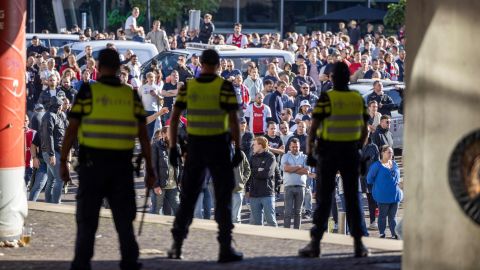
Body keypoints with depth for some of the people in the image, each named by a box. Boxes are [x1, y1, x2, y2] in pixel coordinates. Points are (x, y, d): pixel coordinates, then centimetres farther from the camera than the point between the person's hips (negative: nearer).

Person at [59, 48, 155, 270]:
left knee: (87, 219, 6)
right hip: (122, 165, 2)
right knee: (124, 218, 10)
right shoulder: (131, 96, 4)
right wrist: (149, 168, 8)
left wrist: (63, 162, 0)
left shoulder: (87, 92, -5)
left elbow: (71, 129, -7)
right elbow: (143, 135, 3)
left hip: (93, 163, -2)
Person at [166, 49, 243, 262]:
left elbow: (174, 118, 1)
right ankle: (225, 247, -1)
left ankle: (177, 245, 15)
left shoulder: (188, 87, 2)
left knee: (188, 195, 15)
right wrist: (238, 149, -8)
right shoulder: (225, 87, -7)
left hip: (195, 146, 3)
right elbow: (233, 120, -12)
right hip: (218, 146, -3)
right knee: (223, 197, 3)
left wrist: (173, 148, 6)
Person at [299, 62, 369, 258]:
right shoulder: (358, 99, 2)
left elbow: (313, 127, -15)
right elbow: (364, 129, 8)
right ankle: (358, 244, 5)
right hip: (350, 153, 3)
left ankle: (315, 243, -3)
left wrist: (309, 153, -10)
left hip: (328, 153, -3)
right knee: (352, 198, 9)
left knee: (323, 199, 2)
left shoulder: (326, 99, -11)